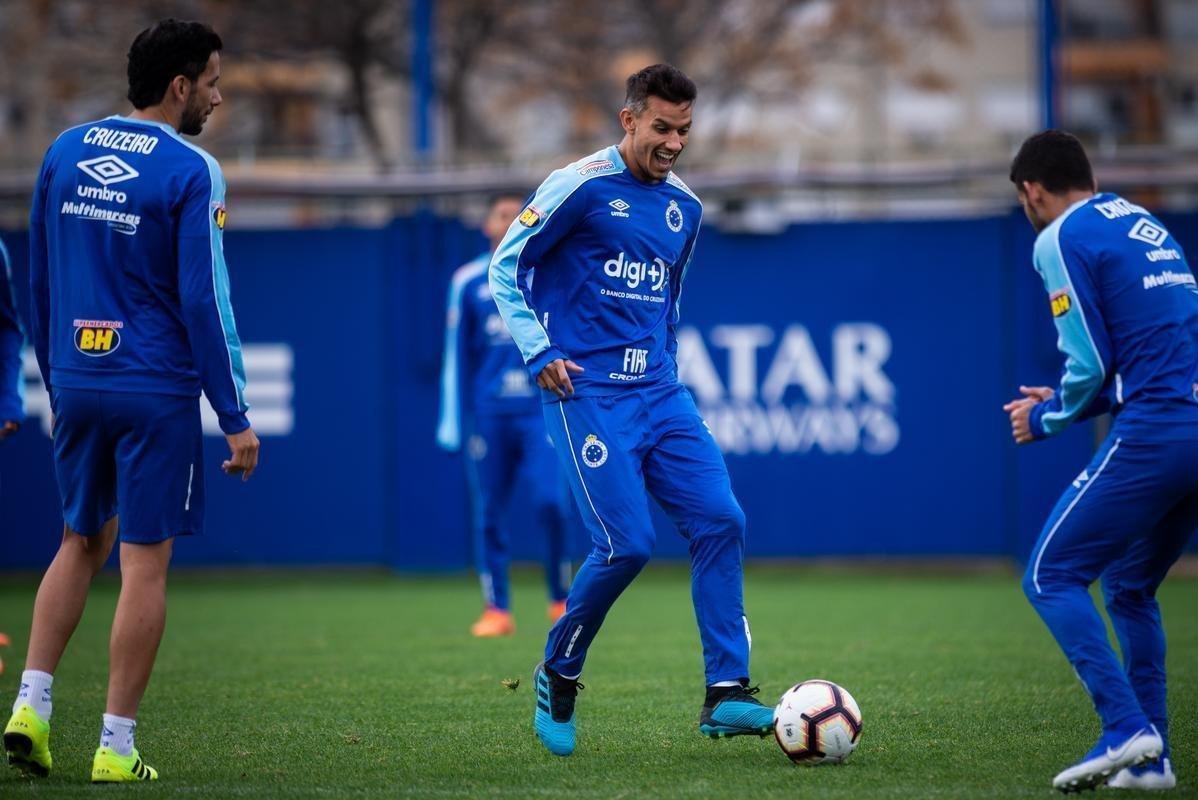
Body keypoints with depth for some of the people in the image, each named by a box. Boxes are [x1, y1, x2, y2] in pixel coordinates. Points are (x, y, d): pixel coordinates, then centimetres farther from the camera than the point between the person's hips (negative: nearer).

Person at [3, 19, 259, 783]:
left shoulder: (66, 152, 7)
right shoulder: (190, 172, -11)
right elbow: (205, 300, -13)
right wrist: (236, 418, -9)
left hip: (78, 383, 6)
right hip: (156, 391, -6)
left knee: (83, 542, 20)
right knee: (145, 564, 1)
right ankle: (116, 749, 3)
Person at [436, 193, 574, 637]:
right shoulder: (469, 281, 9)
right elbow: (457, 355, 10)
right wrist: (453, 420, 6)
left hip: (540, 410, -1)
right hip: (488, 413, 1)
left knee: (548, 502, -14)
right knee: (487, 512, 0)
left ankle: (561, 600, 3)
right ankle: (496, 610, 7)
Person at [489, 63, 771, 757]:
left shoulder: (685, 206, 13)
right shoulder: (580, 187, -6)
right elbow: (506, 267, -1)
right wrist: (540, 352, -9)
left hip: (660, 394, 6)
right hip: (588, 394, -6)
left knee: (721, 521, -10)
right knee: (628, 544, -15)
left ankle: (726, 694, -8)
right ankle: (559, 673, 10)